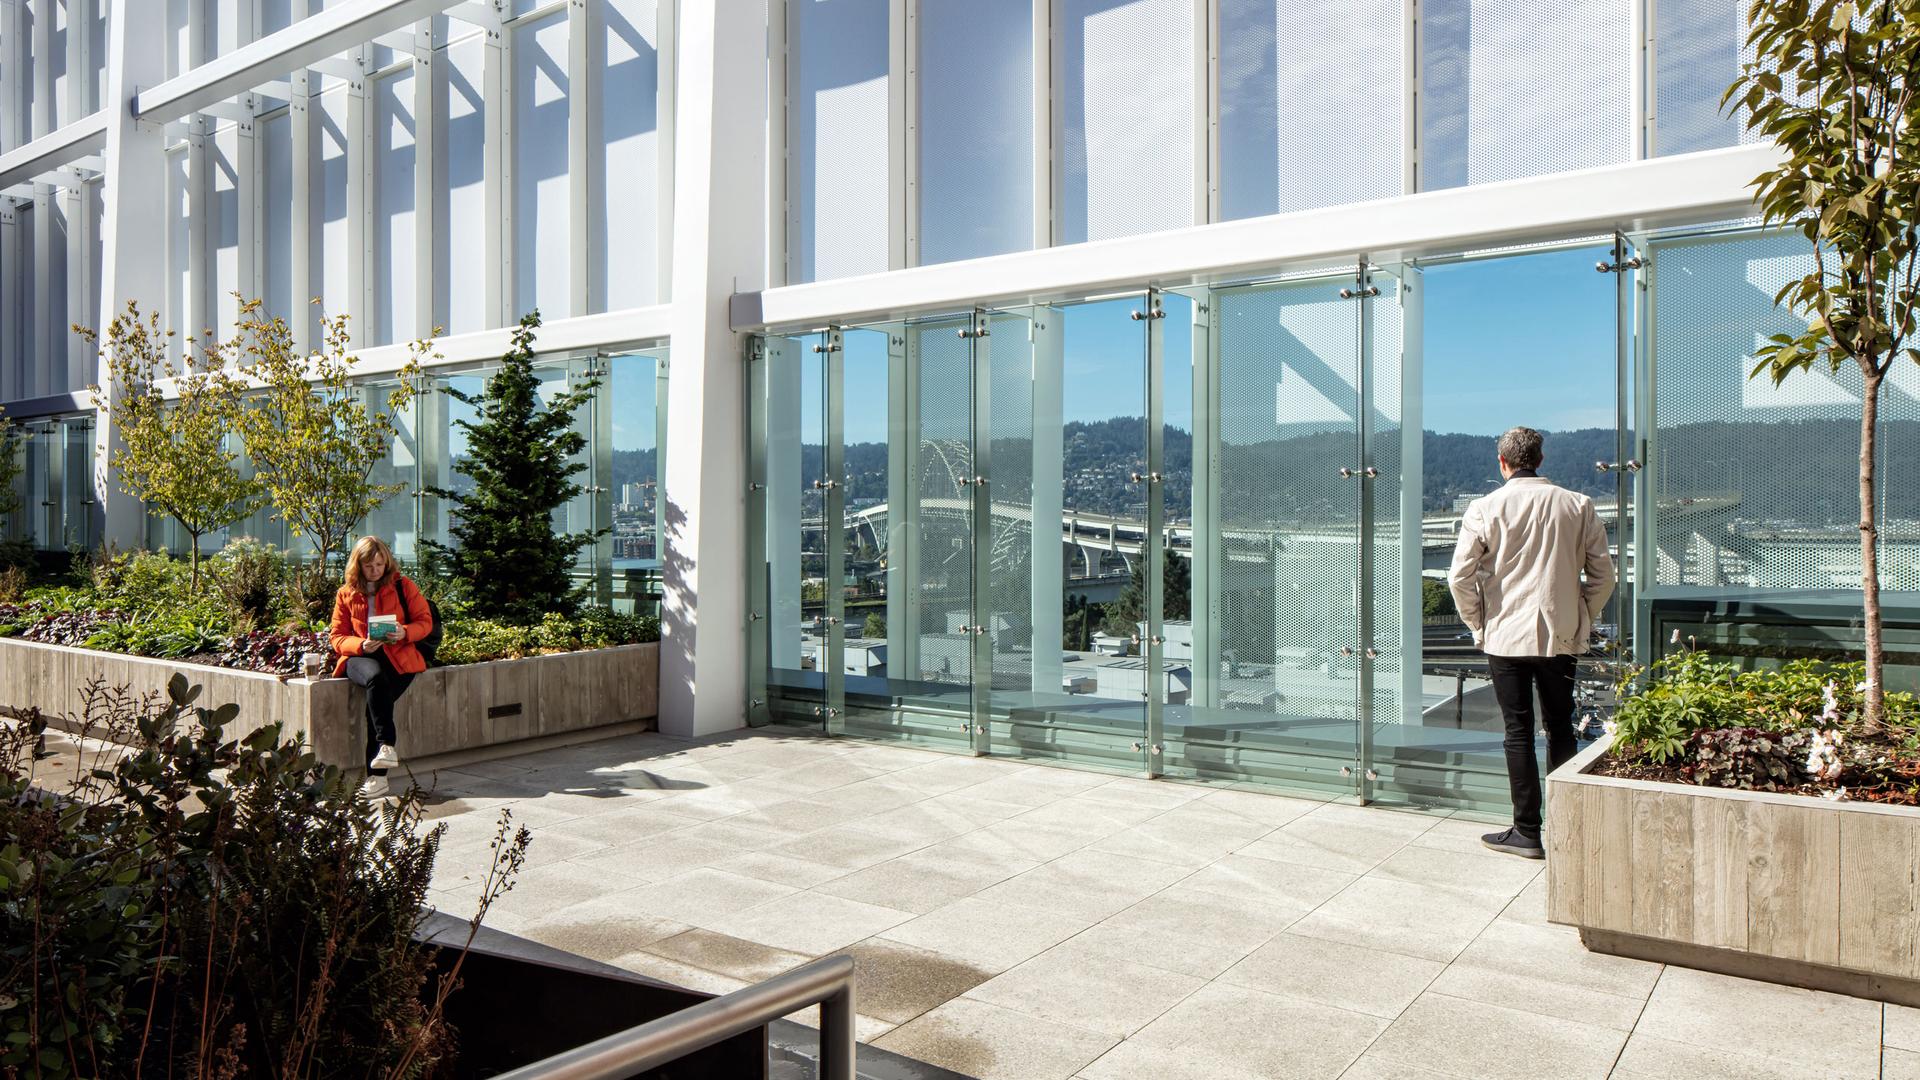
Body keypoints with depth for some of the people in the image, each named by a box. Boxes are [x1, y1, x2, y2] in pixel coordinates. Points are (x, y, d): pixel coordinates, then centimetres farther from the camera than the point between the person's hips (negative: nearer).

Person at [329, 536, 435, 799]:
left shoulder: (403, 585, 9)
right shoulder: (345, 594, 13)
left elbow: (425, 622, 6)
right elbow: (338, 638, 10)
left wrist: (404, 632, -16)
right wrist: (362, 645, -12)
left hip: (398, 657, -1)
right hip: (359, 657, 1)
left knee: (376, 701, -29)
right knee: (376, 677, -37)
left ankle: (376, 776, -29)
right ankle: (386, 746, -42)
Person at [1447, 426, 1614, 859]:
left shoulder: (1485, 508, -7)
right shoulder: (1578, 506, 1)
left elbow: (1460, 577, -9)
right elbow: (1603, 575, 3)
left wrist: (1478, 624, 5)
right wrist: (1581, 620, 14)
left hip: (1505, 636, -2)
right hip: (1562, 636, 2)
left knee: (1518, 731, 4)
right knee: (1560, 728, 14)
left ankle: (1528, 832, 7)